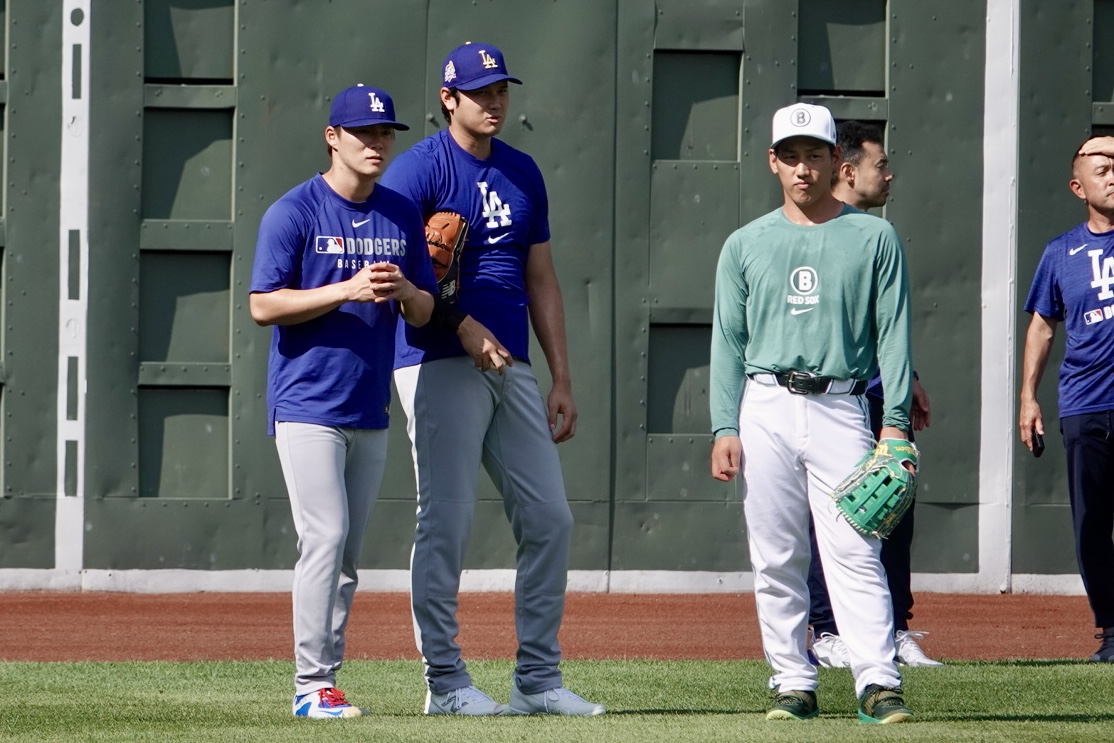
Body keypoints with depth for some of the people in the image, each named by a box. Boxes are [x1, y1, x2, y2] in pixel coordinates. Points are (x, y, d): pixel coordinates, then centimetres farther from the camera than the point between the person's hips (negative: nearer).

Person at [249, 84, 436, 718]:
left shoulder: (402, 215, 11)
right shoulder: (294, 212, -6)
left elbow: (425, 312, 13)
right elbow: (263, 305, -12)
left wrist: (403, 291, -10)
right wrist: (347, 290, -20)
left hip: (370, 406, 6)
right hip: (308, 405, -6)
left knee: (350, 551, 8)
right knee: (325, 537, -14)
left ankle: (326, 681, 14)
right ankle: (311, 685, -12)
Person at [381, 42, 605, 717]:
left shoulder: (523, 173, 15)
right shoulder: (419, 169, -5)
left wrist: (562, 381, 13)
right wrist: (464, 325, -22)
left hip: (513, 368, 7)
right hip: (440, 365, -7)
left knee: (549, 519, 4)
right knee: (447, 521, -7)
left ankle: (539, 679, 10)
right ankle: (445, 682, -2)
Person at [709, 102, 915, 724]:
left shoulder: (874, 237, 8)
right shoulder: (746, 245, 13)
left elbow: (893, 334, 4)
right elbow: (728, 342, 11)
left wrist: (896, 419, -6)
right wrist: (725, 427, 1)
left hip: (840, 409, -2)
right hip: (765, 411, 2)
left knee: (855, 551, -11)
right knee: (776, 559, 2)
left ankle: (879, 683, -16)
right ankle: (794, 685, 7)